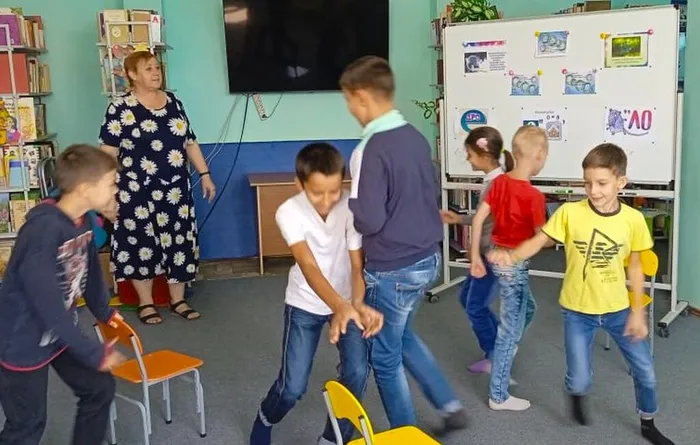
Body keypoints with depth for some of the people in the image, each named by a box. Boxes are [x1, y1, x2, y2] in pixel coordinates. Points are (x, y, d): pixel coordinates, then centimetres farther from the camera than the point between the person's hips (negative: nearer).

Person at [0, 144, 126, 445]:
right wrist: (95, 354, -25)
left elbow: (90, 271, 14)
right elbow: (48, 305, -31)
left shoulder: (81, 222, -3)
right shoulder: (43, 230, -31)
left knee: (100, 388, 14)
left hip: (61, 333, 8)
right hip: (24, 342, -8)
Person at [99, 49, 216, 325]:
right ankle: (146, 303, 18)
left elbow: (190, 142, 13)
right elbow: (108, 151, -8)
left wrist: (204, 174, 9)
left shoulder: (174, 102, 9)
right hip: (138, 191, -4)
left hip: (175, 188, 5)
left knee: (179, 242, 7)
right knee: (141, 244, 4)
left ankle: (178, 300, 20)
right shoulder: (121, 107, -7)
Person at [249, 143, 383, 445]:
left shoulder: (351, 207, -21)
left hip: (348, 301, 2)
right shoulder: (289, 212, -24)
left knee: (357, 372, -13)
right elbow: (309, 267, -35)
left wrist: (358, 304, -43)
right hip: (306, 304, -1)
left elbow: (357, 265, -22)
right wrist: (340, 307, -53)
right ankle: (265, 420, 31)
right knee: (293, 386, -4)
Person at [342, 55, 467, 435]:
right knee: (403, 336, 29)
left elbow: (368, 220, -24)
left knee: (385, 357, 13)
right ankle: (450, 406, 32)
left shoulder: (370, 150, -22)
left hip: (392, 270, -8)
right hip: (427, 258, 8)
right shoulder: (416, 137, 2)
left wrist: (344, 203, -5)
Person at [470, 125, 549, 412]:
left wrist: (475, 256, 5)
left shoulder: (499, 182, -2)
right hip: (514, 263, -8)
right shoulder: (533, 196, -22)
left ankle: (504, 352, 48)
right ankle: (498, 396, 13)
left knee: (527, 308, 30)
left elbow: (478, 219, -1)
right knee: (511, 328, 4)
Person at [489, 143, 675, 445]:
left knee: (645, 371, 12)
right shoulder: (569, 212, -15)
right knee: (579, 380, -1)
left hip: (618, 310, 2)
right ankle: (577, 395, 39)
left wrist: (637, 312, 2)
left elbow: (634, 266, 0)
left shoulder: (633, 219, -9)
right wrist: (511, 256, -33)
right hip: (578, 311, -2)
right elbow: (538, 241, -13)